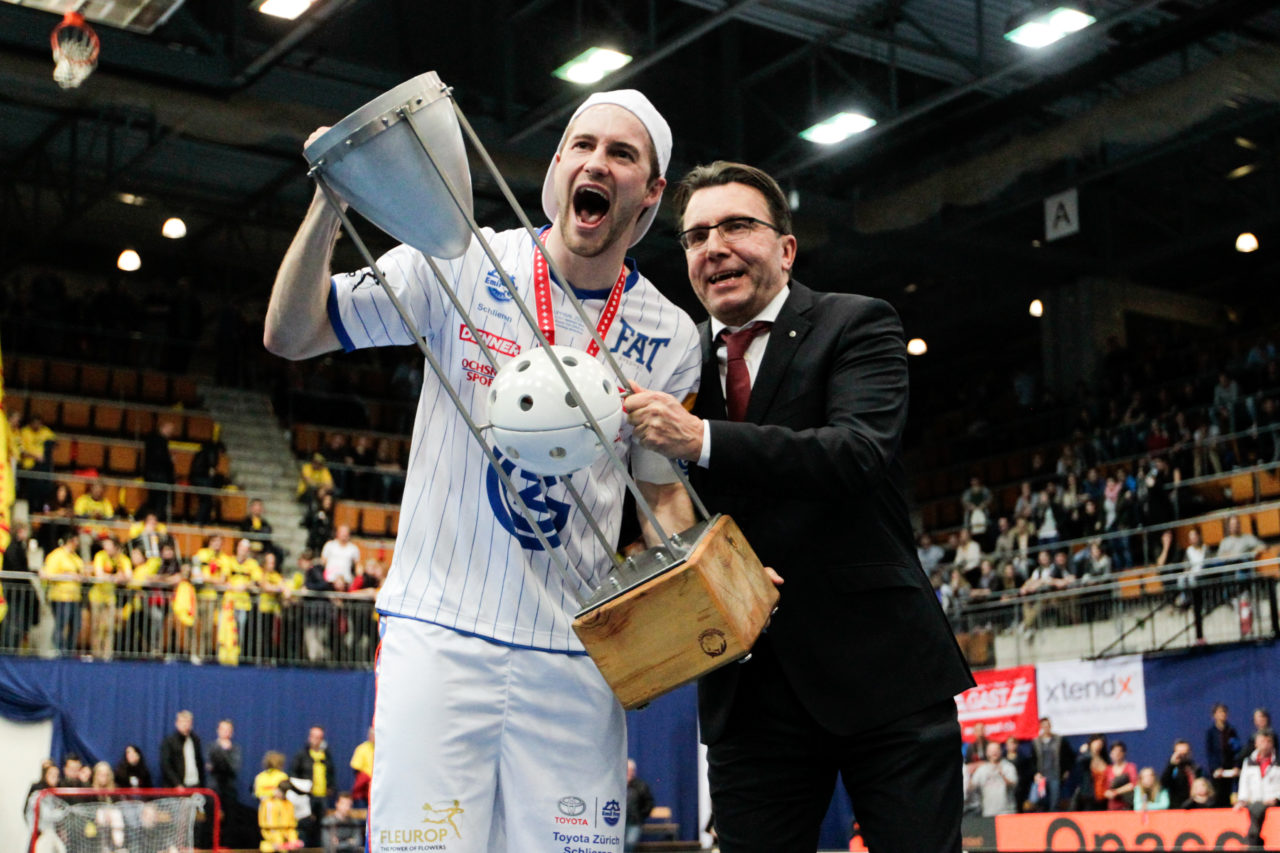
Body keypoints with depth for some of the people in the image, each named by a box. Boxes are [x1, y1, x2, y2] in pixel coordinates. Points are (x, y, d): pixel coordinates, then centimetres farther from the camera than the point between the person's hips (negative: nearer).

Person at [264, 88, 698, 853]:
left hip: (574, 654, 2)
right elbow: (291, 336, 2)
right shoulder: (464, 264, 0)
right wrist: (329, 207, -14)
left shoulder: (670, 337, 6)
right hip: (440, 633, -2)